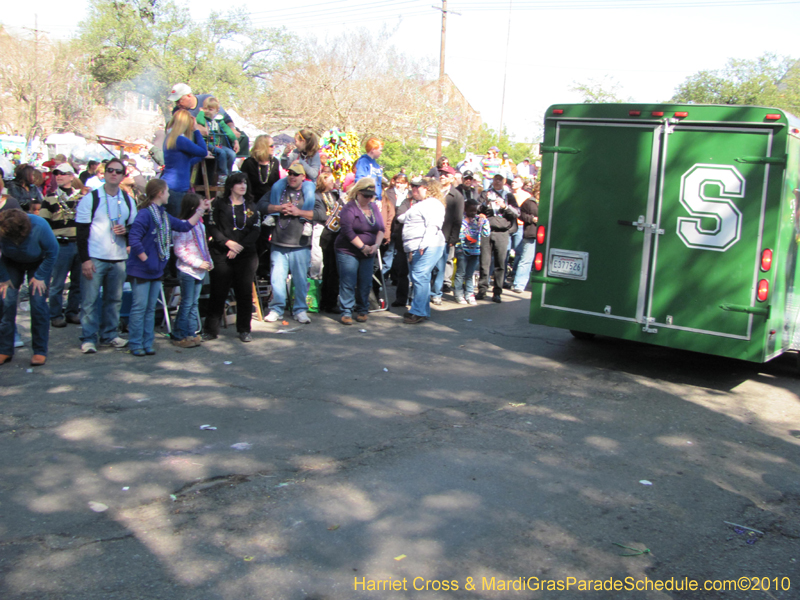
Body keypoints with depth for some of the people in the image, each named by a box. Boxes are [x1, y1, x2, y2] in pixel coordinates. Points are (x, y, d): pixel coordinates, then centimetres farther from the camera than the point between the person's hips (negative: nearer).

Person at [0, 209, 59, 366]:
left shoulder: (39, 226, -35)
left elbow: (52, 252, -19)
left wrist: (40, 276, -17)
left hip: (38, 263, -2)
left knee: (38, 303, -11)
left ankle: (40, 351, -3)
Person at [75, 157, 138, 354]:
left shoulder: (128, 201, 12)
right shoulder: (91, 198, -1)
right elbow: (81, 230, -4)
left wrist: (126, 230, -7)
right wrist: (85, 259, -11)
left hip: (119, 258, 4)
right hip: (94, 258, -4)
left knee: (114, 299, 7)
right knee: (89, 300, -2)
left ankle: (109, 334, 18)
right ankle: (88, 338, 5)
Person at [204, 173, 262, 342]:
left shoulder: (251, 206, 11)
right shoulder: (219, 204, 4)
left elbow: (256, 230, 3)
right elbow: (212, 227, -2)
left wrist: (240, 246, -10)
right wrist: (228, 242, -15)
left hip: (246, 255, 2)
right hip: (221, 254, -2)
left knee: (245, 293, 2)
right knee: (218, 292, 0)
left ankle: (244, 330, 13)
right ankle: (211, 329, 9)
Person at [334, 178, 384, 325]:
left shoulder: (374, 207, 11)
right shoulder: (349, 208, -8)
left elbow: (381, 229, 8)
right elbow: (347, 230, -16)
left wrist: (377, 244, -10)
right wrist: (362, 247, -14)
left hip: (368, 254, 5)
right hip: (348, 252, -5)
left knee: (365, 284, 5)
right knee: (348, 284, -6)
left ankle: (362, 311, 17)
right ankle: (346, 312, 2)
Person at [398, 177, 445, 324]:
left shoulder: (433, 203, -5)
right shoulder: (419, 205, 27)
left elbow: (433, 226, -20)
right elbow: (402, 218, 44)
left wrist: (424, 244, -28)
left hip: (427, 248, -10)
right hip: (414, 249, 10)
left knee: (420, 277, -15)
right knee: (415, 278, 9)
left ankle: (419, 312, -14)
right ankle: (422, 310, 15)